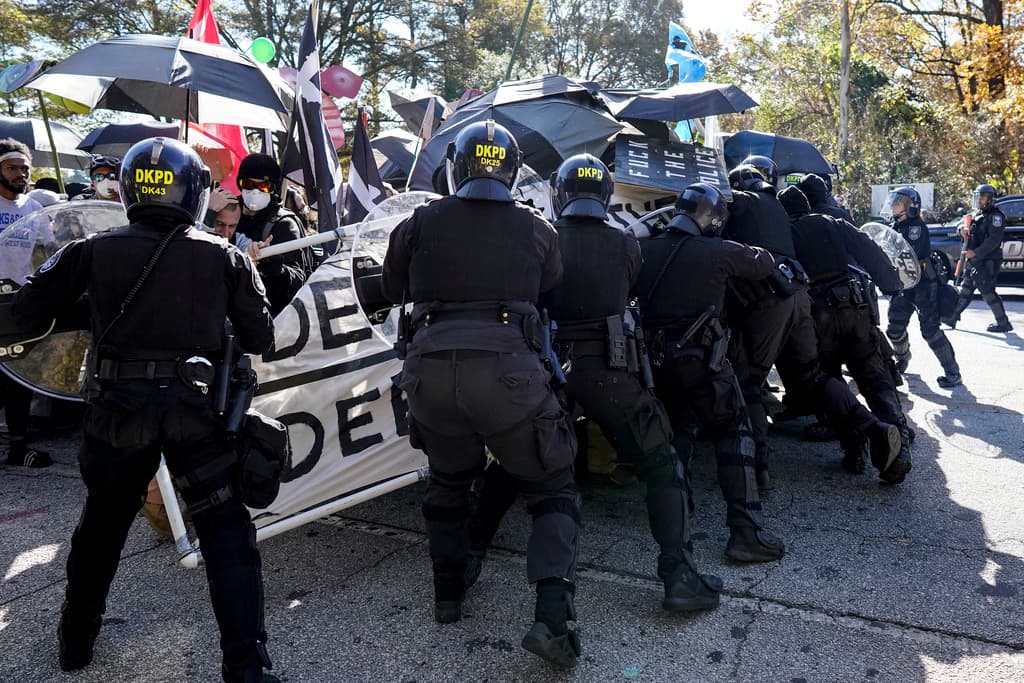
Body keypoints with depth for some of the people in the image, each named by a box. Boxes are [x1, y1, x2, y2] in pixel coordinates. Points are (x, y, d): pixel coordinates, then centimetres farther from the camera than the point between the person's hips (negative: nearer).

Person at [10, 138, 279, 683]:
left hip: (117, 406, 2)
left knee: (102, 521, 24)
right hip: (197, 407, -2)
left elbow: (25, 310, 6)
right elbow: (260, 339, 1)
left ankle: (77, 637, 43)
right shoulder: (224, 257, 0)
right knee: (226, 531, 5)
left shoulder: (95, 250, 2)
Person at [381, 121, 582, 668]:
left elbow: (393, 289, 22)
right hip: (507, 368, -2)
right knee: (551, 489, 11)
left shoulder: (421, 222, 9)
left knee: (448, 482, 26)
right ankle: (552, 616, -2)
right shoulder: (537, 228, 8)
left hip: (431, 367, 2)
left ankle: (447, 594, 35)